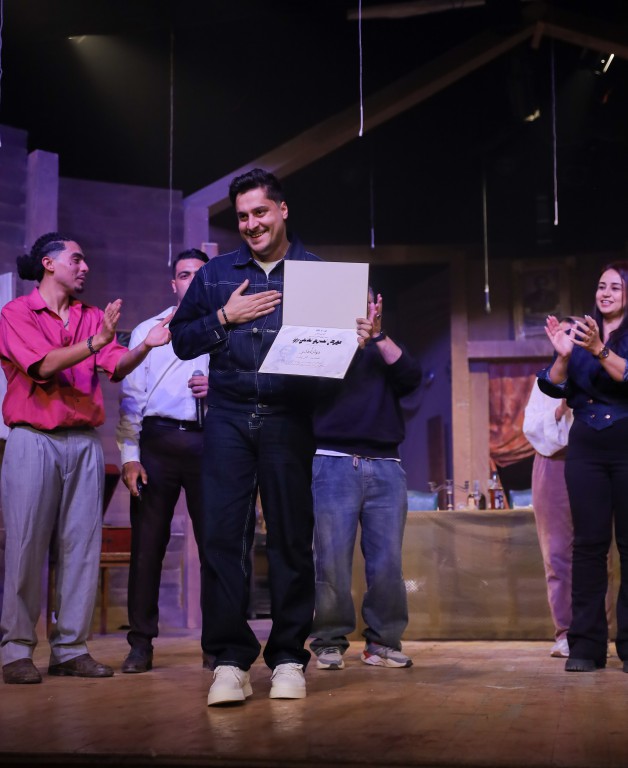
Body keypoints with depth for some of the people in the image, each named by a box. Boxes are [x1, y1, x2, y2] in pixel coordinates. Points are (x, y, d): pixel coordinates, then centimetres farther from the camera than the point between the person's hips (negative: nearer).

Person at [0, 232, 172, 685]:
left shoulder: (92, 317, 16)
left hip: (85, 442, 5)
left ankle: (71, 648, 6)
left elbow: (118, 367, 4)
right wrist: (95, 342, -21)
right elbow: (43, 365, -11)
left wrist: (146, 346, -15)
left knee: (82, 545, 1)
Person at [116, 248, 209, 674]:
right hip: (158, 441, 0)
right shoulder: (147, 331, 14)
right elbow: (131, 395, 7)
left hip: (209, 442, 0)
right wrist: (129, 455, -2)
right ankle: (141, 644, 6)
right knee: (147, 542, -1)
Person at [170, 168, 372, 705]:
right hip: (229, 418, 1)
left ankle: (289, 658, 8)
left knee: (292, 536, 1)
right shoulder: (216, 274, 15)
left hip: (290, 419, -1)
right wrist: (225, 317, -2)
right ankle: (229, 661, 0)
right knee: (224, 533, -6)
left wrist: (359, 338, -14)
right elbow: (181, 340, 13)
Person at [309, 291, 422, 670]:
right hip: (333, 463, -2)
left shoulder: (384, 352, 21)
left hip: (385, 466, 3)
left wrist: (377, 335, -6)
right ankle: (330, 642, 2)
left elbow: (412, 377, 2)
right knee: (332, 560, -6)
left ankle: (383, 641, 6)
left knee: (388, 561, -2)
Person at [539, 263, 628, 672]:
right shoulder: (581, 332, 13)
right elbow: (555, 386, 4)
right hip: (586, 448, 3)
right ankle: (586, 645, 0)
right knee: (589, 543, -1)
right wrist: (563, 355, -13)